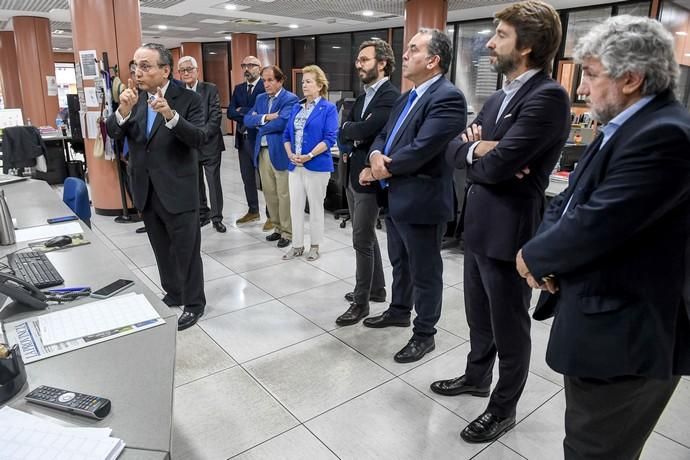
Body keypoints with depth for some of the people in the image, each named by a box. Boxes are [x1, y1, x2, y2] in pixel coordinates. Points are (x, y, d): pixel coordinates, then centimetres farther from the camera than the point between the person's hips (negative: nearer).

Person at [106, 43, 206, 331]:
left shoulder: (187, 99, -10)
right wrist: (123, 111, -22)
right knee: (162, 250, 19)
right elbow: (113, 133, -3)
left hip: (177, 191, -5)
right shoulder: (134, 98, 5)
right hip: (146, 191, 6)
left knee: (186, 252, 5)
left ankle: (194, 303, 20)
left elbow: (198, 138, -21)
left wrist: (171, 115, -37)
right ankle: (173, 293, 37)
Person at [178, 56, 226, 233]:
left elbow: (215, 117, -9)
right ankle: (202, 214, 25)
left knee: (214, 183, 2)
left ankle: (216, 217, 14)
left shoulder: (210, 89, -3)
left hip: (209, 145, -3)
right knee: (196, 184, 11)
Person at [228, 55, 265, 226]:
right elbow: (230, 113, 4)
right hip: (243, 139, 7)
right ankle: (253, 211, 28)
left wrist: (241, 111, -10)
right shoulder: (238, 88, 13)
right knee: (247, 178, 14)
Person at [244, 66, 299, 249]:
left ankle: (287, 232, 12)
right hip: (262, 151, 7)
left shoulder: (290, 99, -7)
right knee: (269, 193, 13)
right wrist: (265, 117, -14)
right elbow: (247, 120, 5)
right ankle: (277, 227, 26)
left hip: (280, 152, -7)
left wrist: (259, 125, -5)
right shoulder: (260, 98, 15)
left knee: (284, 194, 1)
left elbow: (282, 122, -21)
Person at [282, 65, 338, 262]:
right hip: (295, 165, 5)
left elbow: (330, 138, -14)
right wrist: (290, 154, -6)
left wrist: (309, 156, -20)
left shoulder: (328, 108, -5)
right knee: (295, 206, 9)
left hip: (317, 165, -5)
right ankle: (297, 245, 21)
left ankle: (315, 246, 20)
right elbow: (286, 134, 12)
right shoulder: (296, 107, 13)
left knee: (315, 206, 6)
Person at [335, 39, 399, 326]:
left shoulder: (390, 96, -15)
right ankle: (376, 289, 33)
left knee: (362, 241, -2)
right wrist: (353, 140, -11)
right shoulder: (364, 96, 14)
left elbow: (365, 129, -28)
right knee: (367, 237, 18)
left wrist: (348, 128, -8)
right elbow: (343, 134, 10)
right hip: (353, 176, 9)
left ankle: (361, 302, 11)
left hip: (369, 178, -9)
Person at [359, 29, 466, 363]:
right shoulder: (406, 98, 13)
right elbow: (384, 135, 12)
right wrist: (376, 155, -12)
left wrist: (381, 171, -12)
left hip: (421, 202, -9)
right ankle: (399, 311, 45)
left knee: (425, 272, 7)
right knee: (400, 263, 25)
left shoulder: (448, 98, -17)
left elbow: (420, 150, -25)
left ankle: (424, 335, 24)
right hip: (395, 198, 9)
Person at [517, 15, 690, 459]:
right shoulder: (626, 126, 11)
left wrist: (533, 256, -10)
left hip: (624, 336, -10)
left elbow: (597, 224, -28)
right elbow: (568, 201, 11)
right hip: (603, 321, 10)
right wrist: (546, 253, -8)